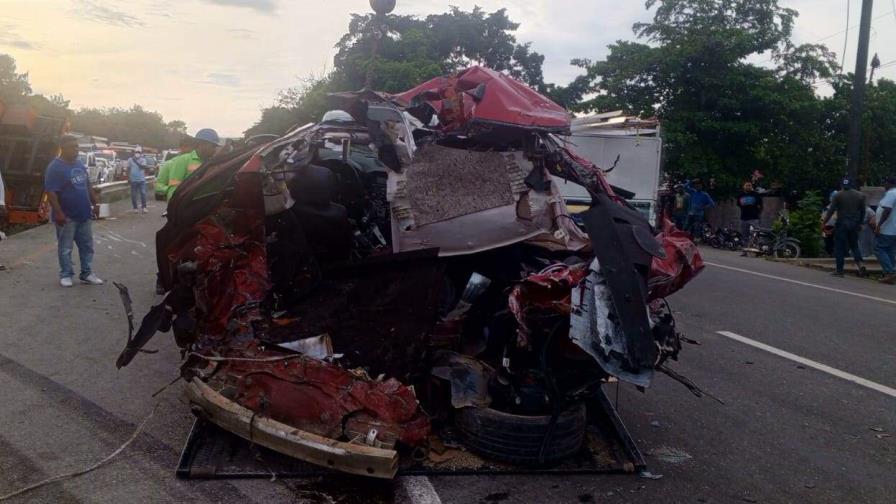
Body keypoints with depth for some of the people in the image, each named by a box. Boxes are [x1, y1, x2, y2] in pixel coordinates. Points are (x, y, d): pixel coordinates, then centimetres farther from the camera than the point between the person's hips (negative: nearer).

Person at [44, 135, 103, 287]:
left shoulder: (80, 164, 10)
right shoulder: (55, 167, -13)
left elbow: (88, 186, 19)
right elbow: (50, 192, -18)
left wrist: (94, 203, 16)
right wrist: (58, 213, -23)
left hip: (83, 215, 7)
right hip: (67, 217, -7)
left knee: (87, 246, 11)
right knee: (65, 248, 3)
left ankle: (86, 274, 20)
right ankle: (65, 275, 14)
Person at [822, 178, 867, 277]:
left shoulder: (838, 195, -6)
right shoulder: (860, 195, 7)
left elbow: (831, 210, -9)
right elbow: (863, 211, 11)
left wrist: (824, 222, -1)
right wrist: (860, 223, 21)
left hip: (841, 224, -4)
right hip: (854, 224, 4)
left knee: (839, 247, 1)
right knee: (854, 245, 16)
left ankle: (839, 270, 2)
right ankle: (861, 264, -4)